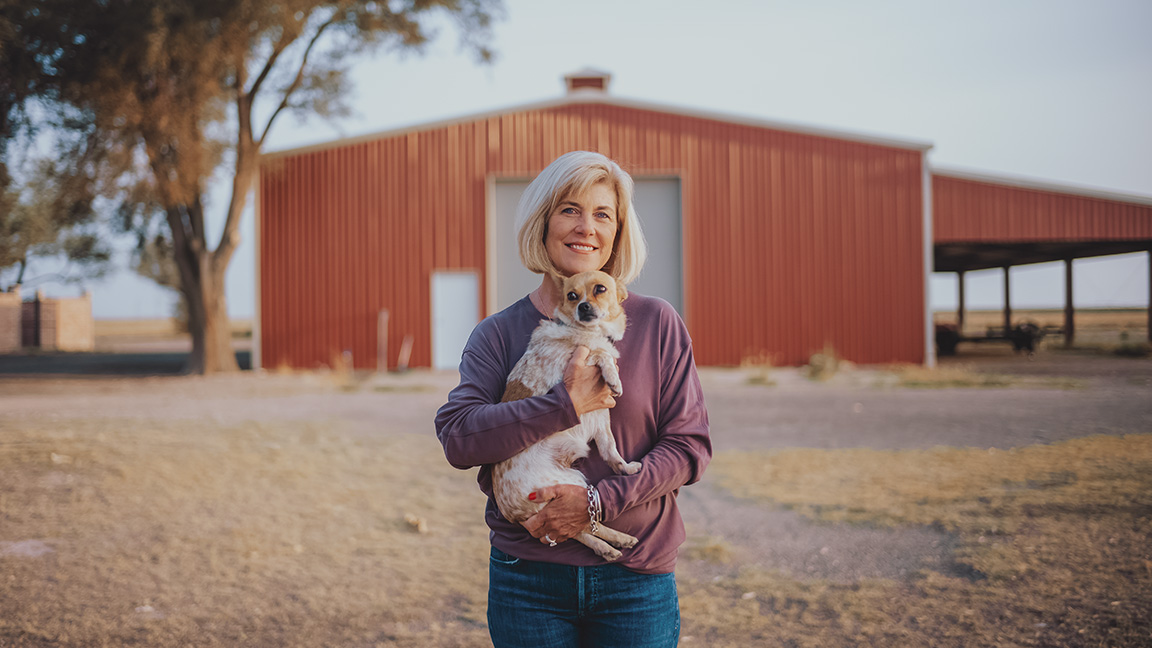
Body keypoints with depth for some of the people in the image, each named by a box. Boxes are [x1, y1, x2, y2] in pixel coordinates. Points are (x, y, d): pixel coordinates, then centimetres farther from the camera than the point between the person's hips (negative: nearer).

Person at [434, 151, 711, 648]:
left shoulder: (657, 323, 1)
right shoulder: (498, 333, 2)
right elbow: (457, 437, -10)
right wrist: (566, 406, -19)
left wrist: (599, 502, -14)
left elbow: (689, 445, -2)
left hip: (635, 575, 0)